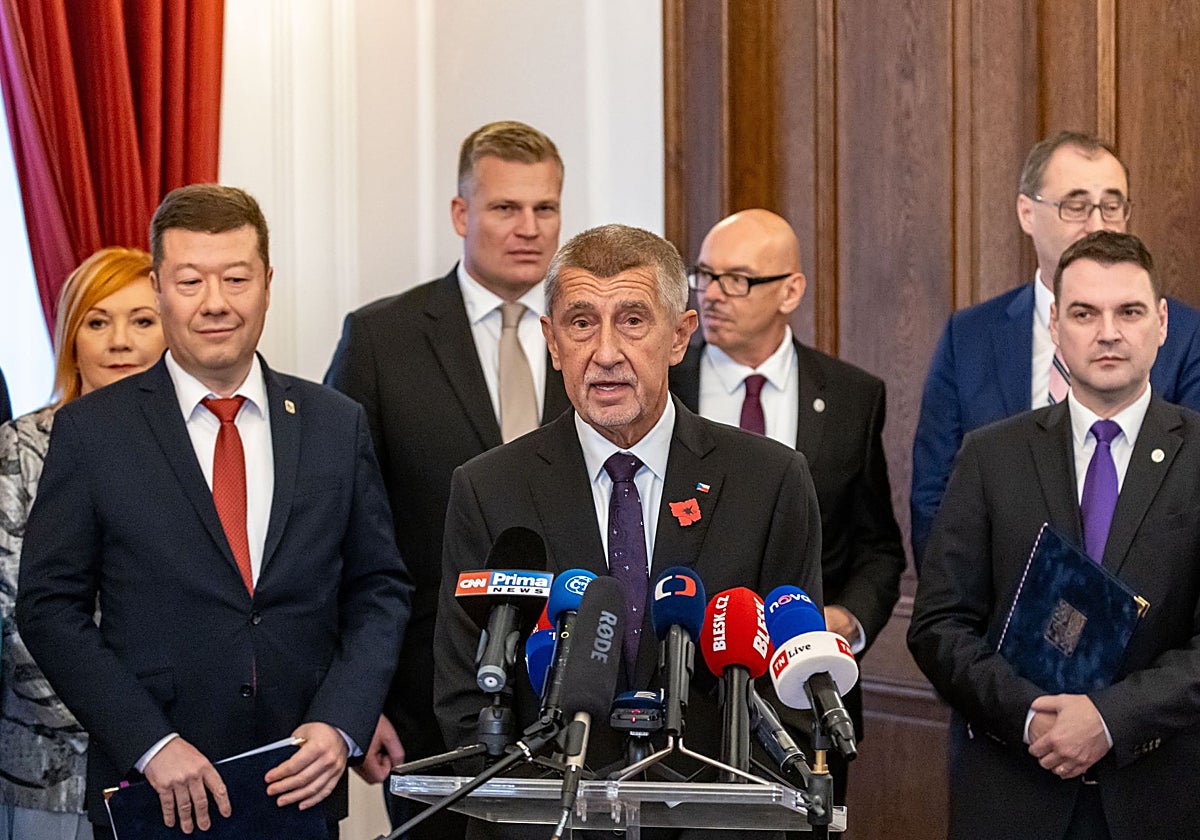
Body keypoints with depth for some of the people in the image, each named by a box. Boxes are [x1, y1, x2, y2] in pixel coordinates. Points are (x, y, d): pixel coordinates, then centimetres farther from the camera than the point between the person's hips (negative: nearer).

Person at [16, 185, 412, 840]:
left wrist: (340, 725, -8)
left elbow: (379, 589, 7)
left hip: (303, 787, 2)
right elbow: (50, 607, -4)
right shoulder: (90, 431, -2)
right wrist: (150, 744, -14)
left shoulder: (338, 426, 4)